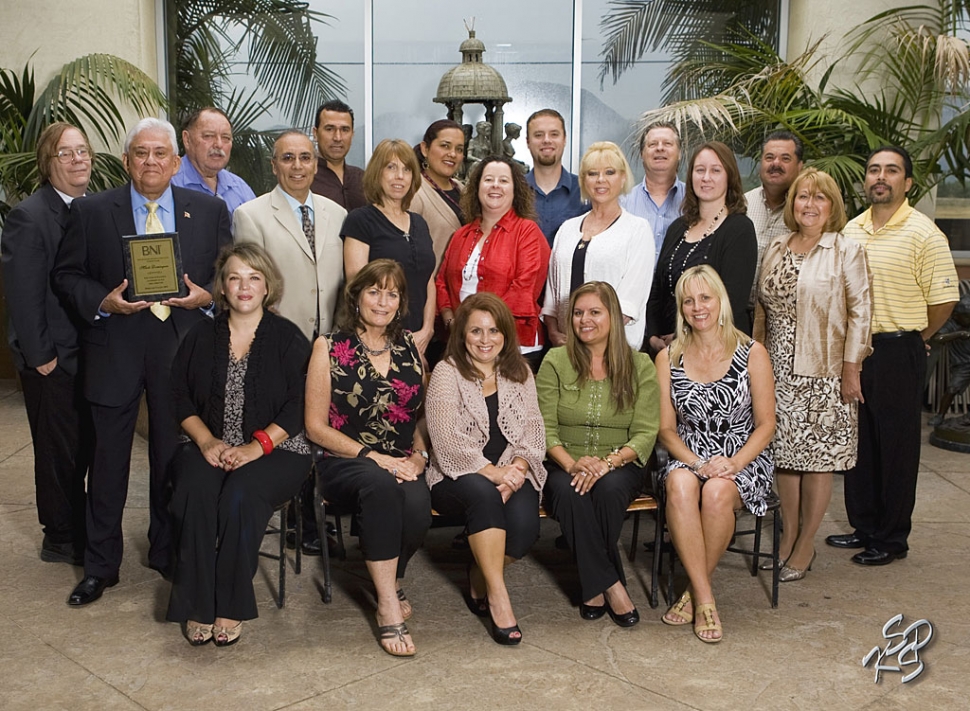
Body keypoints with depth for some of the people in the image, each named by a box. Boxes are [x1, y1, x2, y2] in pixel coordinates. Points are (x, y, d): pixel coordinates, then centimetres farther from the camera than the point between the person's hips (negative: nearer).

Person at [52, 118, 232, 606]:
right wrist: (103, 301, -13)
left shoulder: (209, 211, 6)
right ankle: (100, 565, 18)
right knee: (109, 459, 5)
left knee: (173, 455, 10)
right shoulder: (90, 211, 3)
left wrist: (206, 296, -11)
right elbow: (66, 274, 4)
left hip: (181, 345, 1)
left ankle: (169, 553, 27)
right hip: (114, 346, -1)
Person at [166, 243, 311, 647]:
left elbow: (298, 406, -5)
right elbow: (180, 396, 9)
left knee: (241, 495, -32)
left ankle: (231, 607, -17)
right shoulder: (202, 336, 13)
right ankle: (196, 606, -17)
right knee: (194, 494, -29)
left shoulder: (288, 338, 4)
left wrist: (256, 446, -16)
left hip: (274, 448, -2)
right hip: (209, 445, 2)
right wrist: (206, 440, -9)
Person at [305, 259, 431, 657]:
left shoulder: (410, 348, 13)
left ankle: (392, 581, -1)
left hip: (402, 464, 3)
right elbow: (316, 426, -2)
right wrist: (374, 457, -12)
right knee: (381, 485, -38)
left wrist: (419, 455, -3)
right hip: (345, 464, -3)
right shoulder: (329, 348, 2)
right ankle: (389, 607, -28)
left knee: (417, 503, -32)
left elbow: (423, 416, 18)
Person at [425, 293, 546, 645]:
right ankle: (497, 596, -26)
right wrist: (493, 473, -23)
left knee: (525, 522, -28)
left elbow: (533, 431, 4)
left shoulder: (520, 373, 12)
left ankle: (479, 578, 4)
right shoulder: (447, 373, -2)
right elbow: (447, 440, -12)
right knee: (483, 493, -37)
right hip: (458, 476, -3)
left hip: (511, 474, 3)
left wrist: (516, 470, -16)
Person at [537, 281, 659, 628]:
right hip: (565, 467, 0)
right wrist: (572, 463, -21)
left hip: (619, 468, 0)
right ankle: (611, 586, -21)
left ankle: (594, 589, -15)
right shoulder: (555, 362, 4)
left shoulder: (639, 365, 4)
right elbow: (544, 429, -2)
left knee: (609, 488, -34)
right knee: (569, 491, -34)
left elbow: (646, 433, -3)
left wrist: (608, 462, -21)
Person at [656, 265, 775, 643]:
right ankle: (705, 599, -26)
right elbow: (666, 428, 4)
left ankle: (694, 591, -12)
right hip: (688, 457, 1)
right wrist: (698, 463, -14)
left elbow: (766, 424, 0)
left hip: (744, 460, -1)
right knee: (679, 484, -34)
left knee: (717, 492, -35)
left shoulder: (752, 353, -1)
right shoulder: (668, 358, 5)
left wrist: (734, 463, -17)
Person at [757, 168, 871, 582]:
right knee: (784, 454, 8)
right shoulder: (776, 250, 11)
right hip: (778, 371, 4)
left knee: (818, 457, 1)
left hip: (823, 373, -4)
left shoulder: (847, 252, -2)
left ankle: (805, 545, 12)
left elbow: (859, 313, -5)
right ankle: (788, 536, 21)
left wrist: (851, 369, -9)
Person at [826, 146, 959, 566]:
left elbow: (944, 299, -10)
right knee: (859, 442, 14)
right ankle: (864, 527, 27)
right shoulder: (851, 230, 10)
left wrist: (910, 339, -1)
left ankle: (892, 539, 13)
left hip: (898, 354, -6)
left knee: (897, 447, 3)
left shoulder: (923, 233, -10)